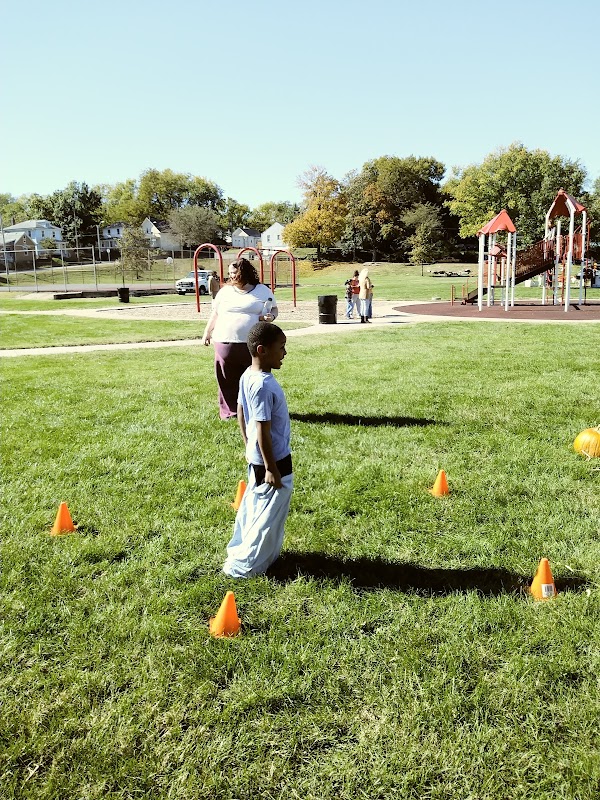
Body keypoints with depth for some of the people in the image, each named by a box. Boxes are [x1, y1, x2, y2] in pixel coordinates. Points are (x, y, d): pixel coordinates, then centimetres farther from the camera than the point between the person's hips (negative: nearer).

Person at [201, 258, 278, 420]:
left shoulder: (263, 291, 7)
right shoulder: (225, 291, 12)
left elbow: (274, 309, 13)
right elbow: (215, 314, 18)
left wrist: (271, 316, -9)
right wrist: (207, 332, 12)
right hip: (225, 344, 2)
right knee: (228, 381, 3)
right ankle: (230, 412, 13)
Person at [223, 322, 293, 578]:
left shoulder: (247, 376, 1)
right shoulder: (264, 386, -28)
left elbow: (241, 414, 11)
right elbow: (263, 430, -26)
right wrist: (271, 469, -20)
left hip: (256, 458, 9)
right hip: (273, 461, -9)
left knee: (254, 505, 24)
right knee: (269, 515, 5)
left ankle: (240, 549, 39)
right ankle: (245, 565, 17)